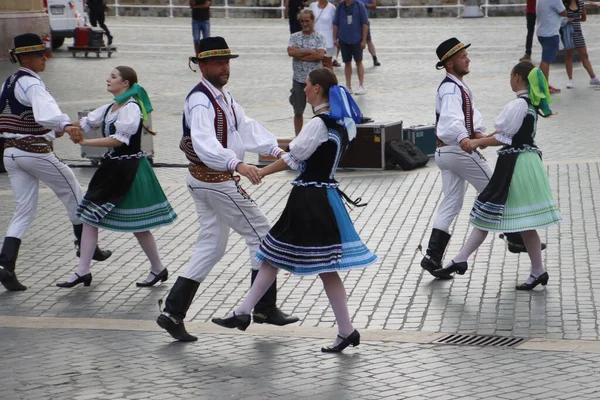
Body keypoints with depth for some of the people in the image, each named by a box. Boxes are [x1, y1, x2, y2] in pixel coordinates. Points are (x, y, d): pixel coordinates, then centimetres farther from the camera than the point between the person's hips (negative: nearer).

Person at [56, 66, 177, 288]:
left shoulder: (131, 108, -17)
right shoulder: (110, 108, 11)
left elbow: (119, 139, -24)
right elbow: (86, 123, 9)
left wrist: (85, 142, -24)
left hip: (129, 168, -9)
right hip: (112, 167, 9)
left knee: (137, 223, 0)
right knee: (89, 216, 6)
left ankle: (158, 268, 18)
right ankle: (82, 271, 11)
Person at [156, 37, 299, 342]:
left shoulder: (223, 96, 14)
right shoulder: (200, 101, -20)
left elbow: (246, 126, 10)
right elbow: (205, 143, -35)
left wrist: (275, 150, -2)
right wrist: (237, 163, -48)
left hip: (204, 180, 10)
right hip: (217, 180, -10)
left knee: (211, 245, 11)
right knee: (260, 234, 1)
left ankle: (173, 312, 8)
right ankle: (264, 308, 10)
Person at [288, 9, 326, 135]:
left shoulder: (320, 38, -1)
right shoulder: (294, 37, 5)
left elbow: (320, 55, -15)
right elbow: (291, 51, -12)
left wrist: (299, 55, -12)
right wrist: (309, 51, -13)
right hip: (298, 79, 2)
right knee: (298, 112, 9)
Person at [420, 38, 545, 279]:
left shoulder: (458, 86, 14)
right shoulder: (451, 89, -21)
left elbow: (471, 112, 13)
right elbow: (451, 119, -38)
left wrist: (477, 131, -8)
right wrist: (463, 138, -56)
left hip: (445, 152, 10)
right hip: (460, 150, -10)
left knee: (452, 203, 8)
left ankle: (432, 257, 3)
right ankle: (515, 239, 18)